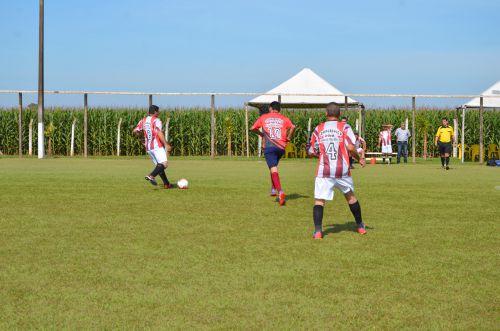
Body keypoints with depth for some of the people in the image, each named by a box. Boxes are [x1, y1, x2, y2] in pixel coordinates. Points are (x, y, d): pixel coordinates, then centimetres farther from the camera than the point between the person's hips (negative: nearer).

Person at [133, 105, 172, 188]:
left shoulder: (143, 121, 12)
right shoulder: (156, 120, -8)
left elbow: (135, 131, 12)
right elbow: (159, 133, -20)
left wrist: (142, 136, 29)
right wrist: (166, 144, -21)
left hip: (148, 147, 8)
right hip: (157, 146, -8)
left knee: (159, 165, 14)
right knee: (164, 164, -17)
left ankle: (166, 184, 12)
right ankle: (151, 176, -36)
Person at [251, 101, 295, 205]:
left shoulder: (264, 117, 12)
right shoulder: (284, 118, 12)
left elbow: (253, 128, 11)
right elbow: (292, 127, -7)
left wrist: (261, 134, 28)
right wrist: (288, 137, 7)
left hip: (269, 146, -3)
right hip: (281, 147, 3)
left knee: (273, 169, -11)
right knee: (274, 166, 27)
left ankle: (280, 191, -29)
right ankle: (273, 188, 24)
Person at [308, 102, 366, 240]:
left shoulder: (318, 129, 6)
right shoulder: (345, 127, 1)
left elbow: (312, 152, 8)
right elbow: (350, 147, -12)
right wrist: (359, 159, 5)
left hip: (324, 171, -1)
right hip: (342, 171, 1)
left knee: (319, 200, 0)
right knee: (350, 196, 21)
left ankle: (317, 231, -17)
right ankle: (360, 226, 32)